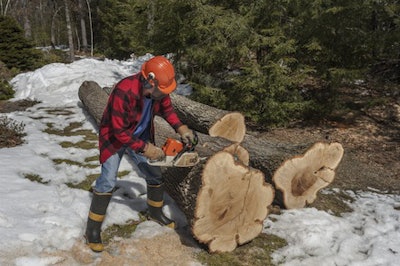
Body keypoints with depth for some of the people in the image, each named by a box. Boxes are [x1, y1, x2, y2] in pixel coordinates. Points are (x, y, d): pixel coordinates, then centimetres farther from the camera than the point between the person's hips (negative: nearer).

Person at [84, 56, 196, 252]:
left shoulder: (159, 89, -17)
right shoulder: (124, 92, -37)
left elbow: (166, 109, 4)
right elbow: (120, 131, -32)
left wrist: (181, 128, -10)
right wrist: (145, 149, -29)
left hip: (141, 137, 6)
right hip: (115, 138, -6)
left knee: (155, 175, 10)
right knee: (107, 182, -12)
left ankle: (155, 212, 36)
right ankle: (92, 231, 2)